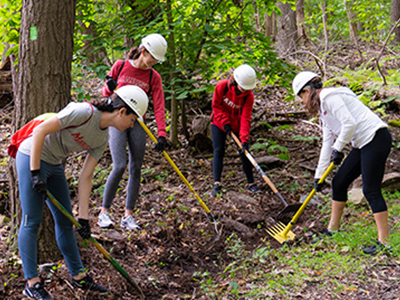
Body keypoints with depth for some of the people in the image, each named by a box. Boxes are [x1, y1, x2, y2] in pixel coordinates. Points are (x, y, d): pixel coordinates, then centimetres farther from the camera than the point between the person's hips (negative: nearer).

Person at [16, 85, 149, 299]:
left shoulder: (102, 139, 0)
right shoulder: (84, 113, -25)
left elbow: (85, 178, 2)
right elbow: (40, 131, -23)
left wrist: (84, 216, -2)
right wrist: (35, 172, -21)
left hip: (54, 165, 8)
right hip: (32, 157, -8)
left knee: (65, 220, 11)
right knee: (32, 221, -4)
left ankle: (78, 276, 23)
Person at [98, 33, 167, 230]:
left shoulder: (154, 77, 0)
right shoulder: (120, 66, -2)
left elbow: (159, 108, -6)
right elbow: (105, 92, 7)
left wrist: (162, 135, -17)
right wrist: (109, 88, -17)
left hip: (137, 124, 3)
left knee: (135, 169, -1)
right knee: (119, 166, -15)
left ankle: (128, 215, 7)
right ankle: (104, 212, -2)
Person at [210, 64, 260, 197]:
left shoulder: (249, 96, -21)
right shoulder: (222, 86, -23)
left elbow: (245, 118, -23)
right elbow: (216, 105, -11)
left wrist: (244, 140, -31)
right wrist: (225, 122, -20)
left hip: (236, 125, 1)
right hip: (219, 123, -1)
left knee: (244, 152, -3)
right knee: (218, 151, -9)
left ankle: (251, 184, 7)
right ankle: (217, 184, -11)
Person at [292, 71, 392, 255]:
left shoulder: (329, 97, -12)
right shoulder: (323, 108, 19)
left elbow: (349, 123, -21)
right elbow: (327, 143, 20)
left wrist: (338, 148, -7)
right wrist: (319, 176, 20)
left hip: (376, 138, -10)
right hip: (362, 144, 10)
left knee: (371, 190, -10)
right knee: (339, 183, 12)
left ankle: (384, 241, -5)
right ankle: (332, 230, 25)